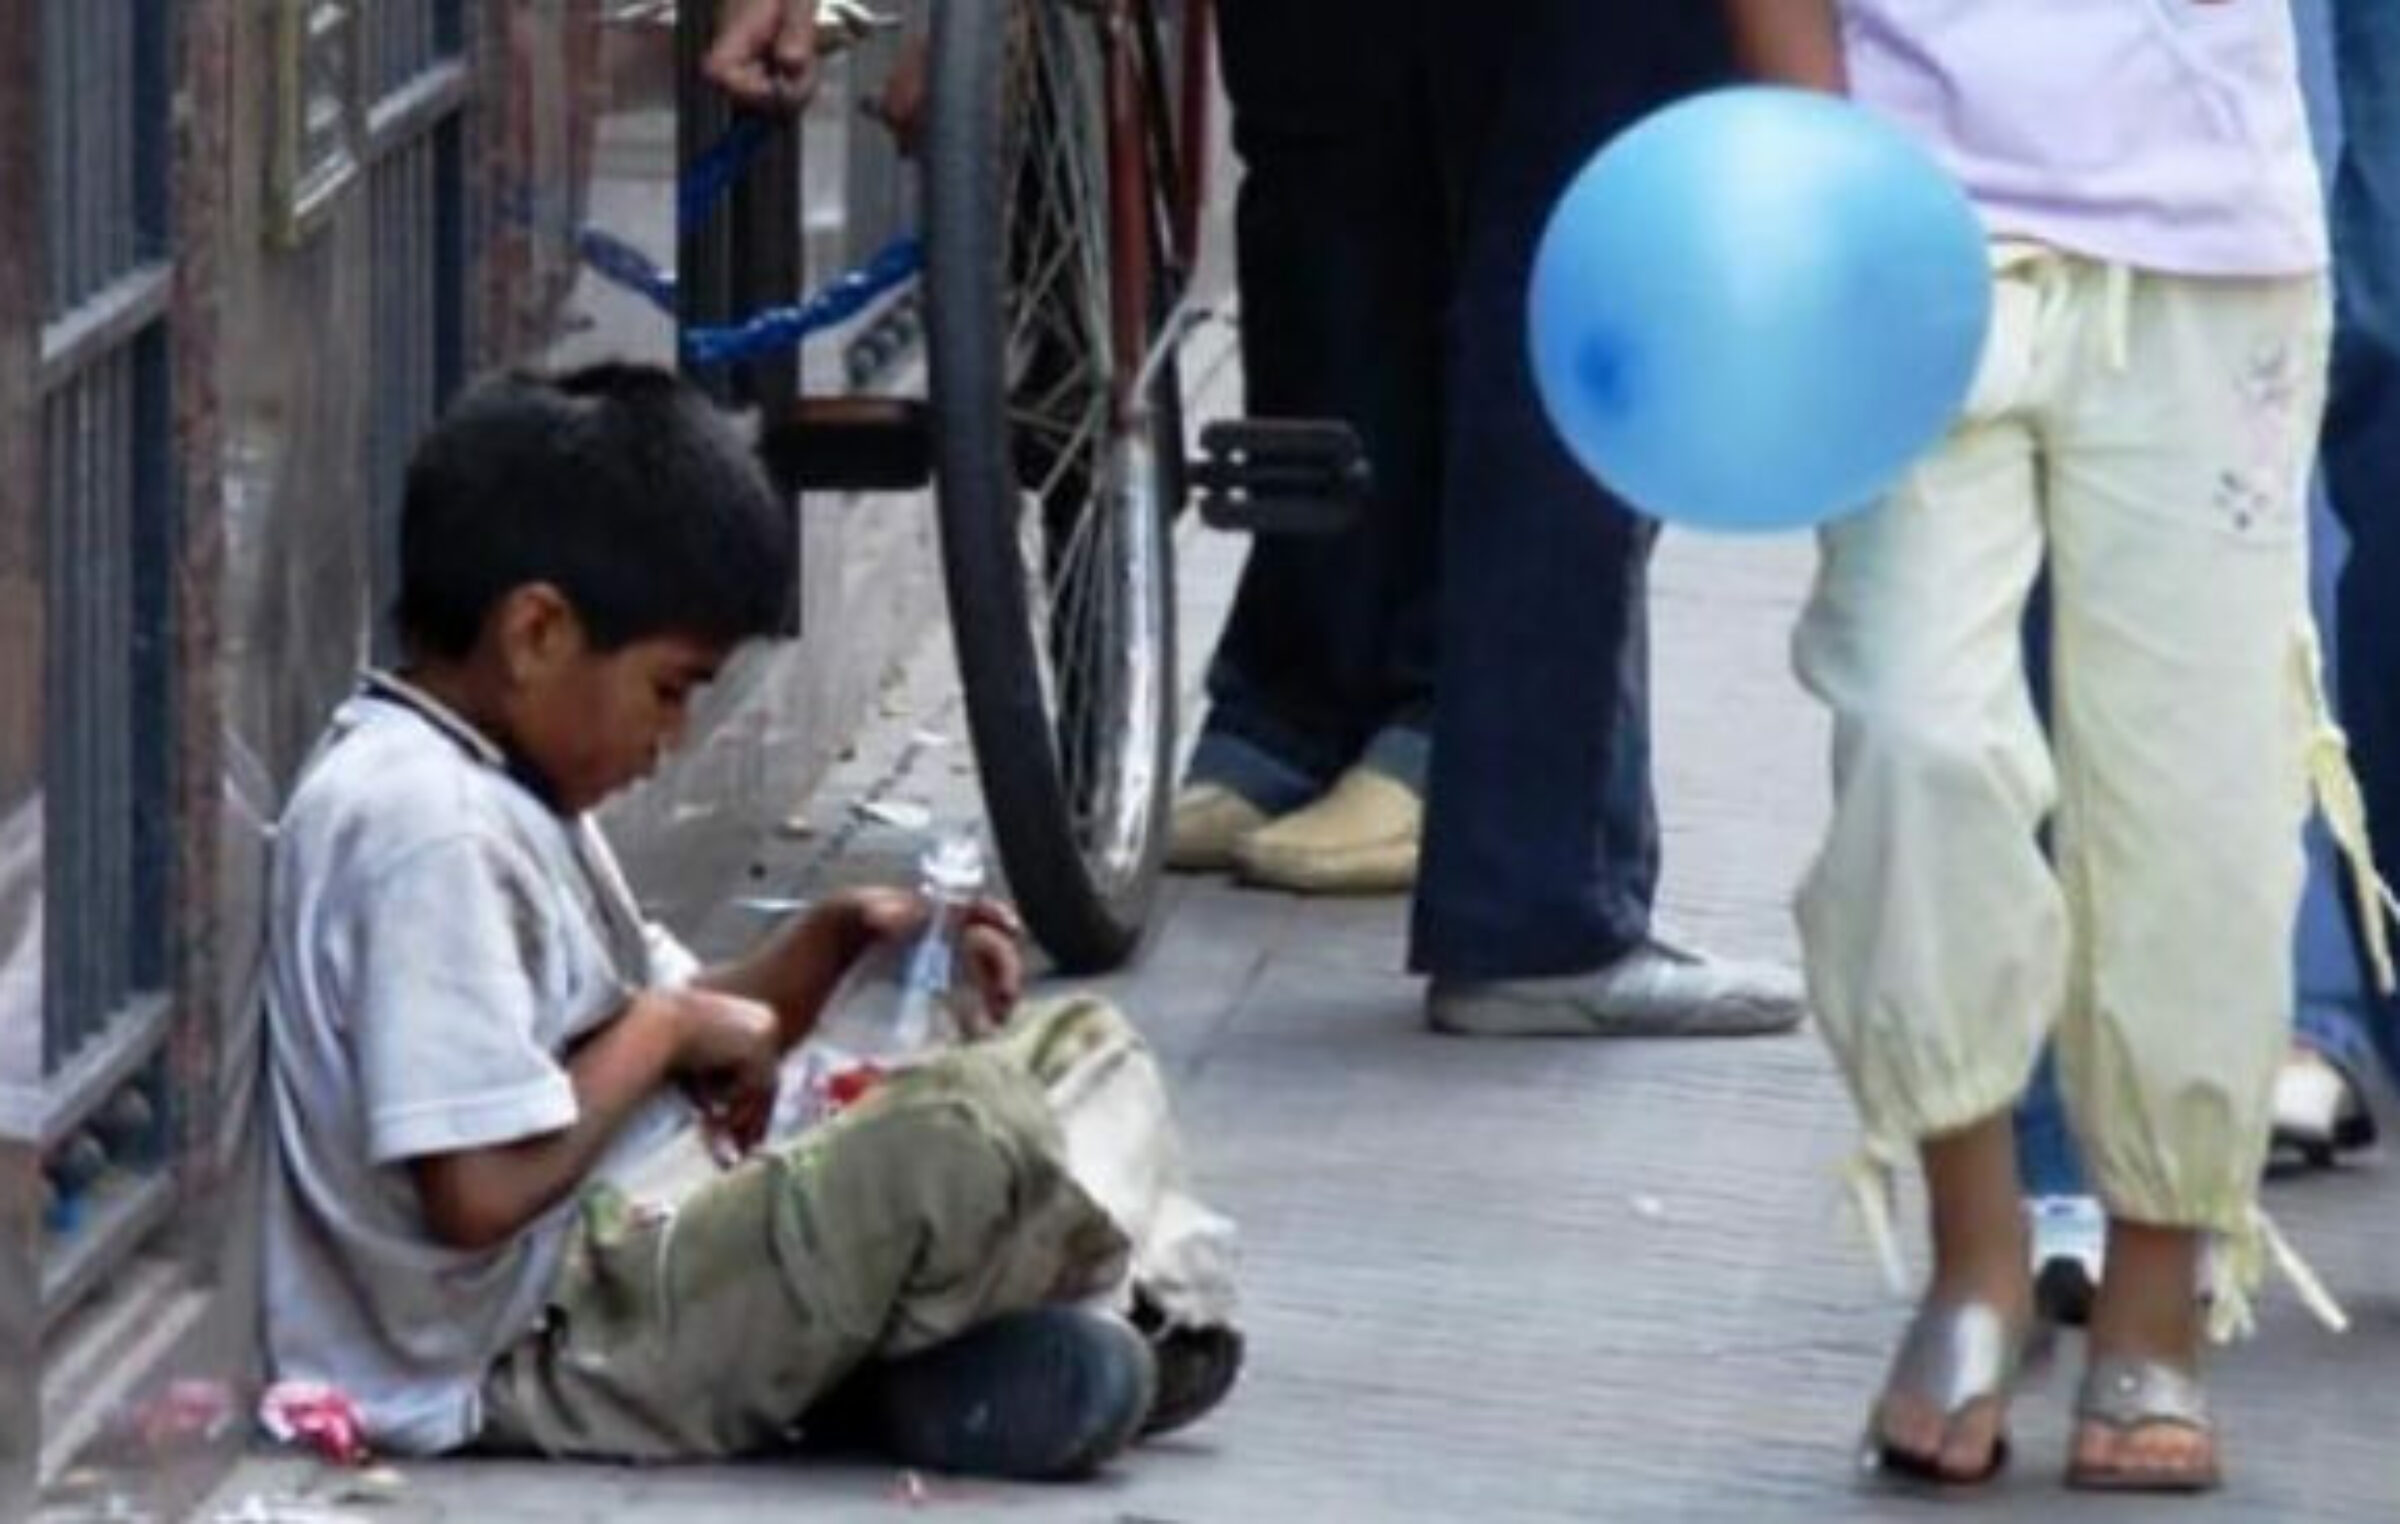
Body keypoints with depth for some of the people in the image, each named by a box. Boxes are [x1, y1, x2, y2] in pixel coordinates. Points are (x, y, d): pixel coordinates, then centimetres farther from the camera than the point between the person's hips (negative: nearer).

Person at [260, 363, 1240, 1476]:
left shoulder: (500, 791, 14)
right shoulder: (423, 830, -20)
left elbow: (696, 1043, 21)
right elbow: (480, 1193, -27)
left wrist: (835, 943, 4)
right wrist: (662, 1027, -14)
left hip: (637, 1242, 11)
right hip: (546, 1357, -11)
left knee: (1076, 1047, 16)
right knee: (972, 1127, -27)